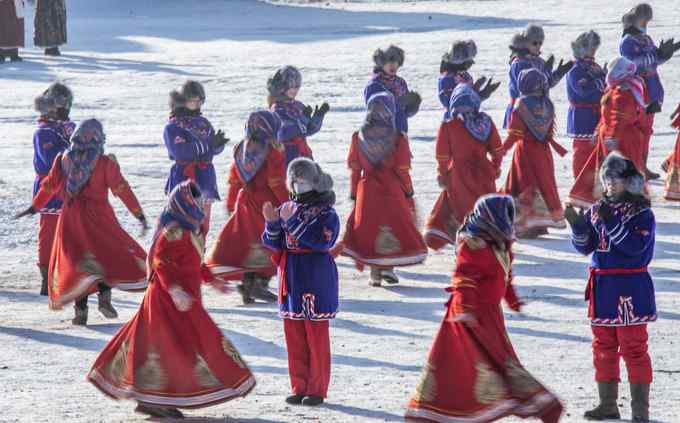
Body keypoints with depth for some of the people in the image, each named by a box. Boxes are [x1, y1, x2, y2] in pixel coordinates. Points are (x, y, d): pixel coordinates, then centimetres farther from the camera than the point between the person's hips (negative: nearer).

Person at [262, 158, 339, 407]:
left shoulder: (326, 213, -9)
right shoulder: (287, 209, 8)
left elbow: (322, 240, -24)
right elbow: (273, 243, 6)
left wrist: (293, 222, -25)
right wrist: (272, 222, -14)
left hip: (314, 280, -6)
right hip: (291, 280, 6)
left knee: (316, 337, 1)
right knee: (294, 336, 10)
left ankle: (317, 389, 7)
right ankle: (299, 388, 18)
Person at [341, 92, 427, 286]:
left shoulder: (358, 138, -3)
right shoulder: (397, 139, -11)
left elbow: (354, 168, 3)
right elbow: (403, 170, -6)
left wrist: (353, 193, 12)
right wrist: (409, 191, 8)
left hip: (366, 190, 2)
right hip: (392, 190, -2)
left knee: (368, 226, 10)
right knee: (395, 225, 11)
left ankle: (374, 272, 7)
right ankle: (388, 267, 0)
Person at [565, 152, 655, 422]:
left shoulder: (641, 213, -9)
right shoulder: (598, 209, 9)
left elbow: (635, 246, -22)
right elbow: (584, 246, 8)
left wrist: (611, 222, -26)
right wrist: (578, 226, -12)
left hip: (630, 289, -7)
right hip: (601, 287, 7)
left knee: (633, 348, -5)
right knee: (603, 347, 13)